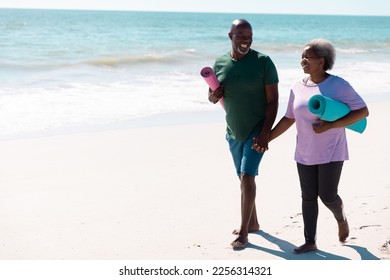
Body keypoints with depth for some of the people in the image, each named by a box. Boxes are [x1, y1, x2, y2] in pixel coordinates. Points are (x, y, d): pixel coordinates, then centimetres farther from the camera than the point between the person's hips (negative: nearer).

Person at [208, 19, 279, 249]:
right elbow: (212, 98, 11)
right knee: (244, 178, 16)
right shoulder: (220, 63, 1)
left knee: (247, 177, -14)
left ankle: (243, 232, -6)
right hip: (233, 132, 5)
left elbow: (273, 100, -12)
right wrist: (214, 95, -14)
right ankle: (253, 222, 33)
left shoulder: (263, 62, -12)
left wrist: (265, 133, -20)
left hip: (257, 130, -5)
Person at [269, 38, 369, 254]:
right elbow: (289, 119, 13)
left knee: (327, 196, -3)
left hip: (330, 153, -5)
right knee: (308, 197, 7)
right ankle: (310, 242, 16)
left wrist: (330, 126, -20)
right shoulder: (298, 88, 6)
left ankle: (341, 218, 31)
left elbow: (363, 111, -11)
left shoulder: (338, 86, -10)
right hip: (305, 153, 5)